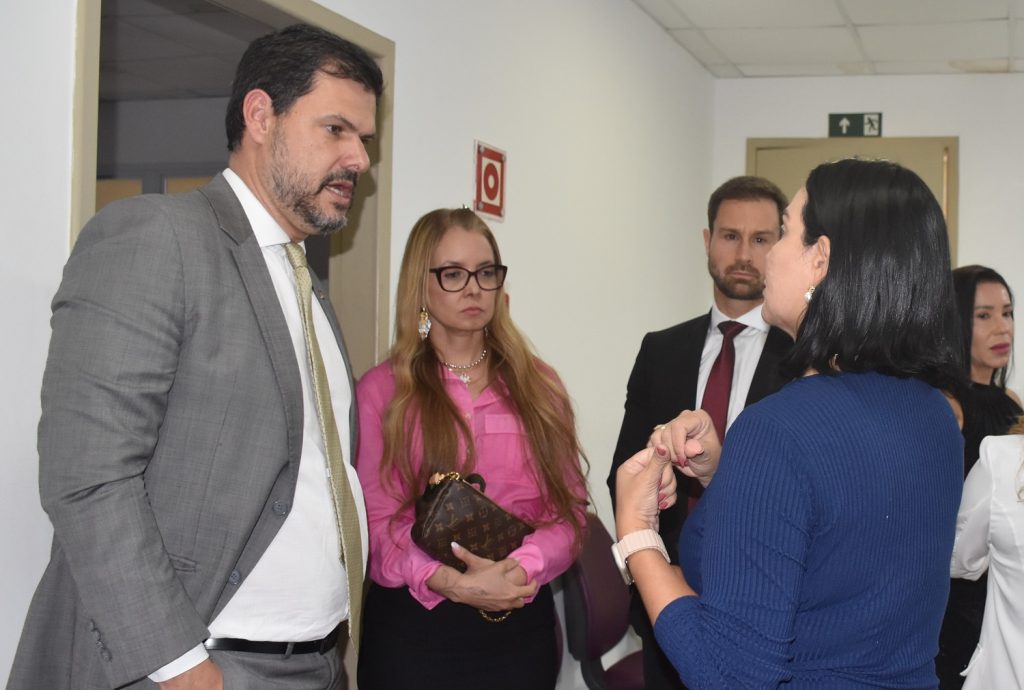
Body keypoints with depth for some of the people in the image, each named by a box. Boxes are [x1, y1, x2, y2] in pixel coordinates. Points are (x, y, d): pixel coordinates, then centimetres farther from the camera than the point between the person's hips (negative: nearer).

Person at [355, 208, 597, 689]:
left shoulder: (540, 386, 8)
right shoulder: (381, 390, 1)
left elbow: (569, 509, 3)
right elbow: (374, 522, -5)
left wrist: (520, 568, -16)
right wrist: (451, 582, -20)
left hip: (521, 626, 2)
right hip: (411, 628, -2)